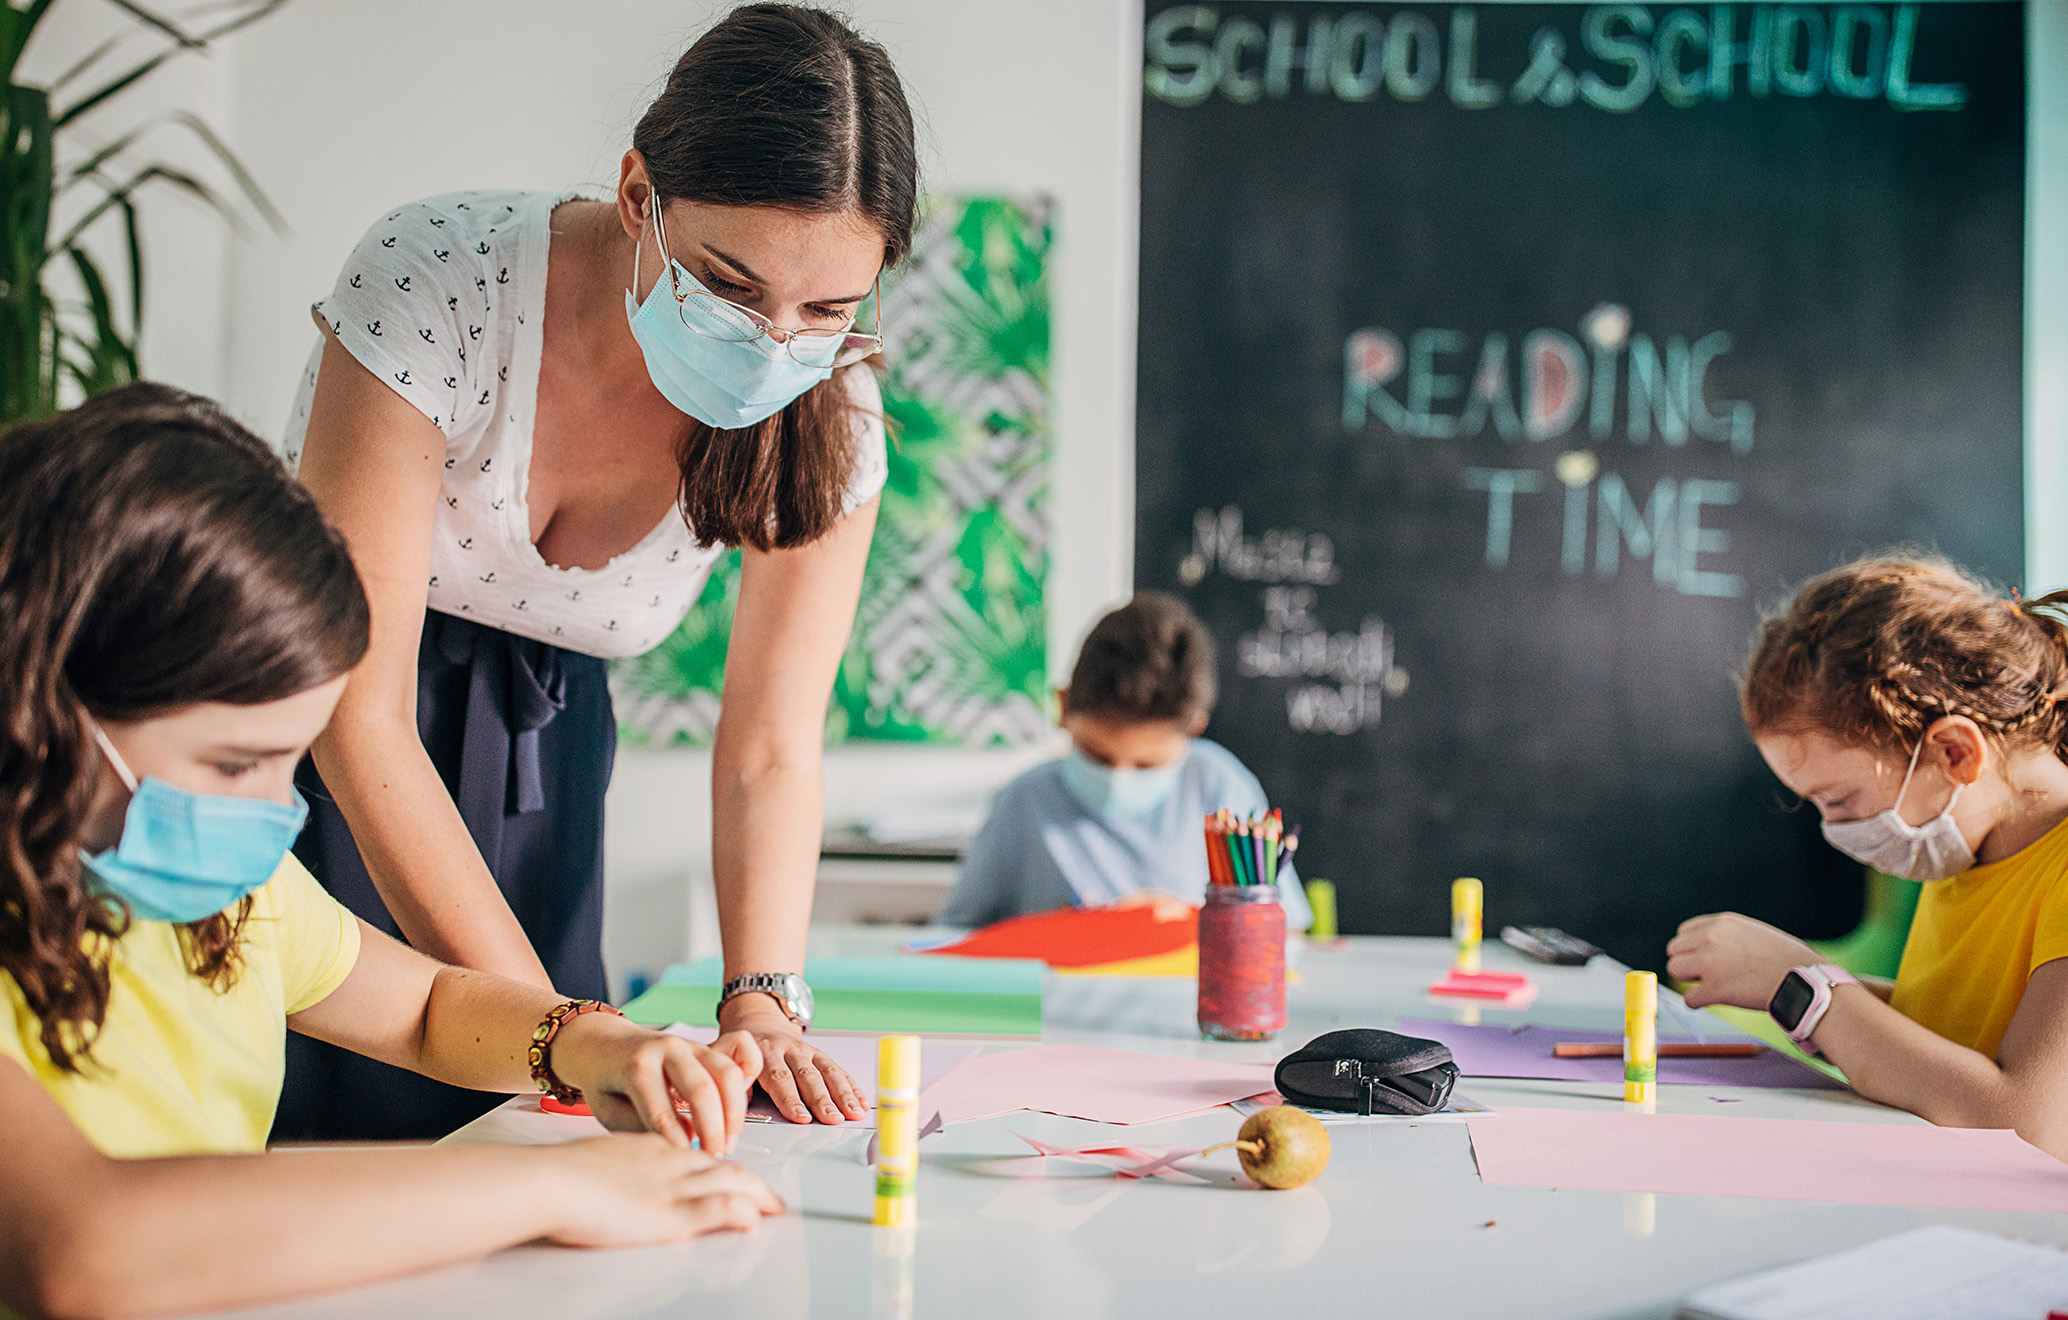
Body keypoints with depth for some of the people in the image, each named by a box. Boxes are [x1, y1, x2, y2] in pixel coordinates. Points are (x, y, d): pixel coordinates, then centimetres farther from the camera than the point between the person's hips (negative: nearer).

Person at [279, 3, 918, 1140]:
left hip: (537, 768, 3)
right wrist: (550, 1024, -32)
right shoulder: (432, 280, -28)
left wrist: (761, 1003, -24)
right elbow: (359, 713, -27)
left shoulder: (828, 419, -15)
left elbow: (771, 749, -8)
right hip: (313, 761, -3)